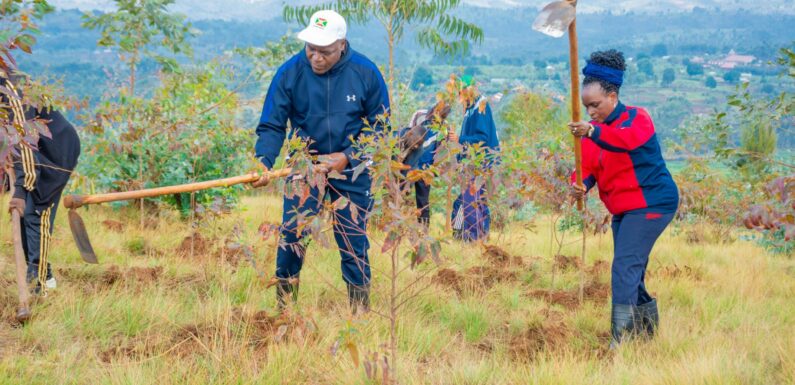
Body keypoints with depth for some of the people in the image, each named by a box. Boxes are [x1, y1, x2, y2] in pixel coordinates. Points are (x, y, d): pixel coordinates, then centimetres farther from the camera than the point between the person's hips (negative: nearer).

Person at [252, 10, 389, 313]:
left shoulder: (365, 72, -11)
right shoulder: (290, 73, -12)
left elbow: (379, 126, -2)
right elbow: (271, 126, -11)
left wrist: (348, 156, -12)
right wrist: (263, 161, -28)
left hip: (351, 169, 0)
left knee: (353, 241, 3)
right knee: (291, 236, -3)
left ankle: (360, 309, 16)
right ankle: (284, 308, 10)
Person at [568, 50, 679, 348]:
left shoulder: (637, 118, -13)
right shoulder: (594, 132, 10)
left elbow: (626, 139, -37)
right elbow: (588, 166, -2)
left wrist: (593, 132, -56)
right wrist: (581, 184, -26)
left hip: (650, 204, -9)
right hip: (622, 209, 9)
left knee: (625, 267, -19)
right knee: (631, 270, 15)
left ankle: (621, 339, -22)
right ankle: (648, 328, 33)